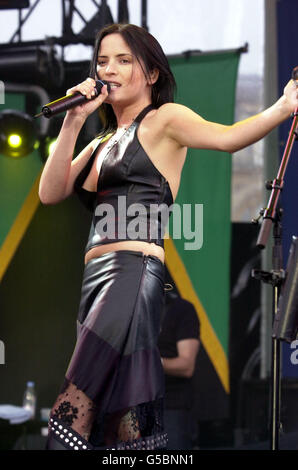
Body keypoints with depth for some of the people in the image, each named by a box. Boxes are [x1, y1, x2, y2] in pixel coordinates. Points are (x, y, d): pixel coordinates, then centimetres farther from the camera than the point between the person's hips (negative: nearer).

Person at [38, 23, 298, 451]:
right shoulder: (103, 141, 26)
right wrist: (74, 121, 7)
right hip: (96, 278, 8)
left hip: (134, 270, -8)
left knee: (72, 420, -19)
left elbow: (226, 137, -14)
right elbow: (50, 193, 14)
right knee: (128, 431, 3)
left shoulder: (163, 119, 4)